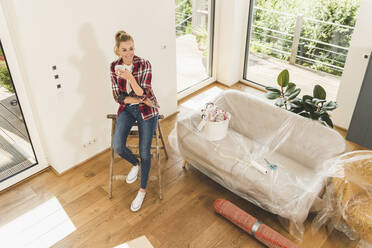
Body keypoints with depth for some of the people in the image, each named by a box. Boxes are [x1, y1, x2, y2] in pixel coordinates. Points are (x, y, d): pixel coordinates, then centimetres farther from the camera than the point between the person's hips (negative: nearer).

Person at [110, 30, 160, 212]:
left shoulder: (144, 65, -17)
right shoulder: (114, 66, -6)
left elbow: (143, 94, -22)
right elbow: (118, 96, -5)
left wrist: (130, 77, -37)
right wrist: (140, 100, -17)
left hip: (146, 110, -3)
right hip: (126, 109, 3)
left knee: (144, 152, -4)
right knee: (117, 147, -16)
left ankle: (142, 190, 18)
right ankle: (135, 164, 20)